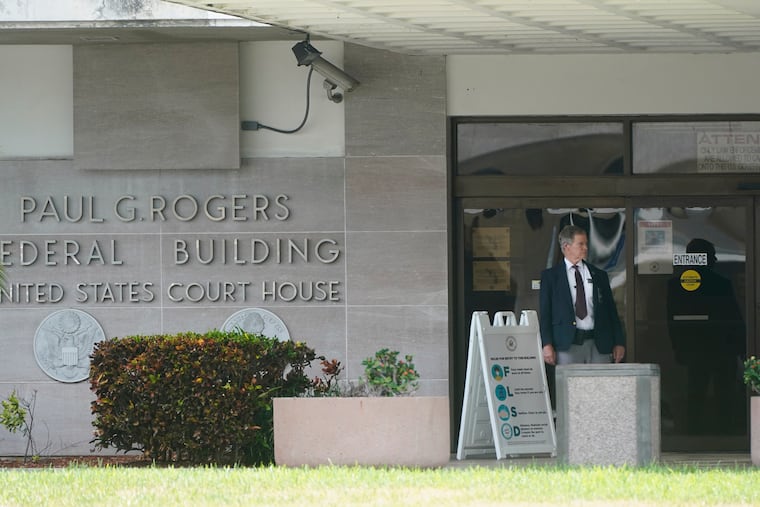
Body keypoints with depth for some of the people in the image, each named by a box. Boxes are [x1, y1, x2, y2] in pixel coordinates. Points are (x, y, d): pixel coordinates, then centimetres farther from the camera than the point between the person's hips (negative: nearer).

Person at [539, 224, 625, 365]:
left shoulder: (599, 275, 16)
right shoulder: (550, 276, 7)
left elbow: (611, 311, 16)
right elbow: (544, 313, 2)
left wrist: (619, 343, 7)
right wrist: (547, 345, -9)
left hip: (599, 346, 3)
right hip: (567, 345, -3)